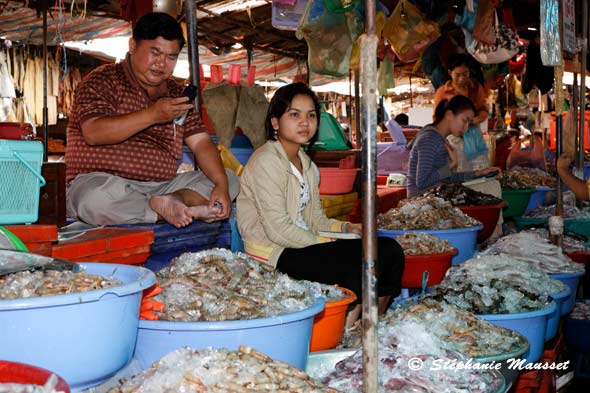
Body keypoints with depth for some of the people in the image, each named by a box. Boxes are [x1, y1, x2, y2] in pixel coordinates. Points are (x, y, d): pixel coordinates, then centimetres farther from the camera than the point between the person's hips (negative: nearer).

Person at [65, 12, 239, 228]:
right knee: (98, 197, -40)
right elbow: (93, 134, -18)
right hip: (106, 183, -5)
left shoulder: (176, 93, 16)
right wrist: (152, 115, -24)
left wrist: (221, 185, -10)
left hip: (160, 188, 6)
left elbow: (201, 142, 7)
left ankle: (167, 204, -28)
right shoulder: (103, 81, -1)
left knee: (230, 180, -5)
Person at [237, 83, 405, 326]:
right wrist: (328, 244, -16)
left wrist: (346, 228, -5)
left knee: (390, 250, -6)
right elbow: (278, 229, -19)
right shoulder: (266, 161, -12)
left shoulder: (306, 164, 17)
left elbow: (315, 219, 14)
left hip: (302, 246, 9)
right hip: (273, 255, -9)